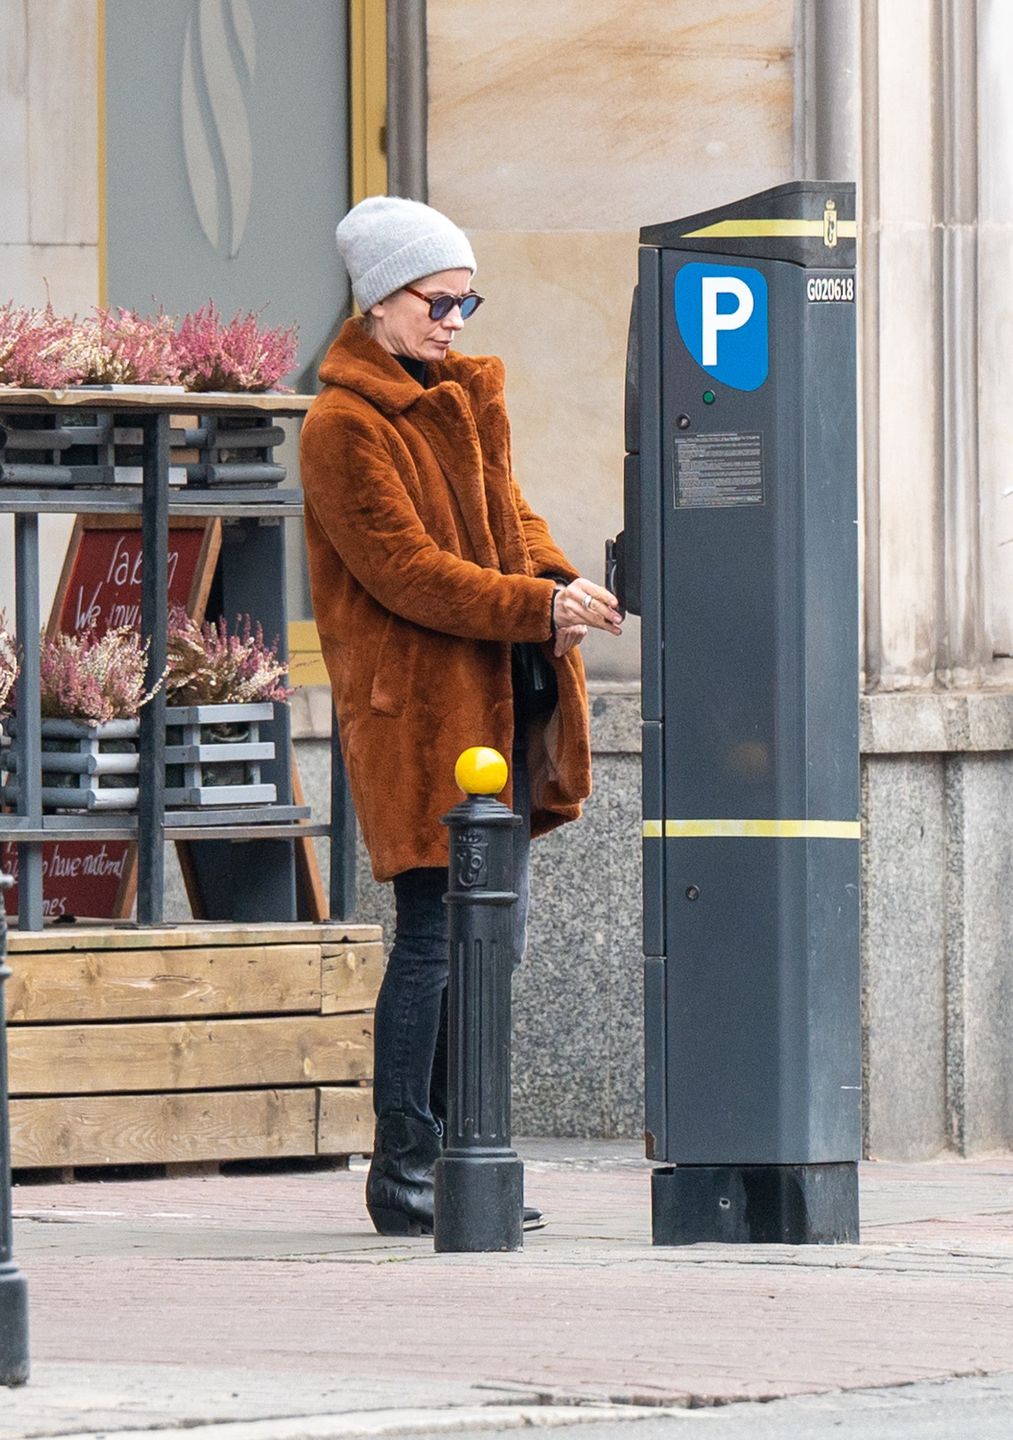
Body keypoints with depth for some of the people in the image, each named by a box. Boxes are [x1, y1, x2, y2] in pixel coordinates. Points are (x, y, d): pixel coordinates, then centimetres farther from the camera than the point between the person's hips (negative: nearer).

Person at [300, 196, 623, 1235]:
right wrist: (537, 608, -22)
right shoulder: (344, 427, -11)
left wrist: (554, 580, -3)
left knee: (496, 929, 10)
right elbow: (408, 571, -17)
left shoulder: (461, 398, 17)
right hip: (417, 705, -9)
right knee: (434, 934, -8)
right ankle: (401, 1175, -3)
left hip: (498, 704, 9)